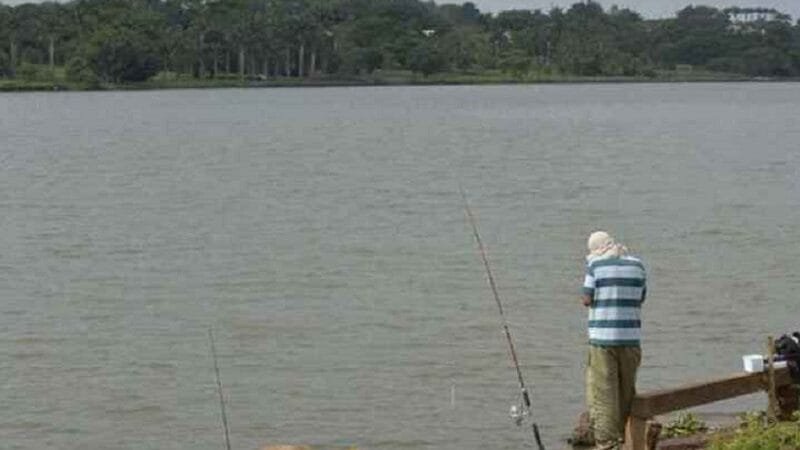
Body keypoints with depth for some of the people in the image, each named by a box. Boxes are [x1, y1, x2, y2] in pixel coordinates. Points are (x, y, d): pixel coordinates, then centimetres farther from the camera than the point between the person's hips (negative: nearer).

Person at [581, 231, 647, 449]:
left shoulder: (595, 265, -5)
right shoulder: (637, 265, 6)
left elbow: (587, 300, -5)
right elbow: (640, 299, 11)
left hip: (602, 336, -4)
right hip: (631, 336, 4)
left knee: (603, 390, 0)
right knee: (626, 390, 14)